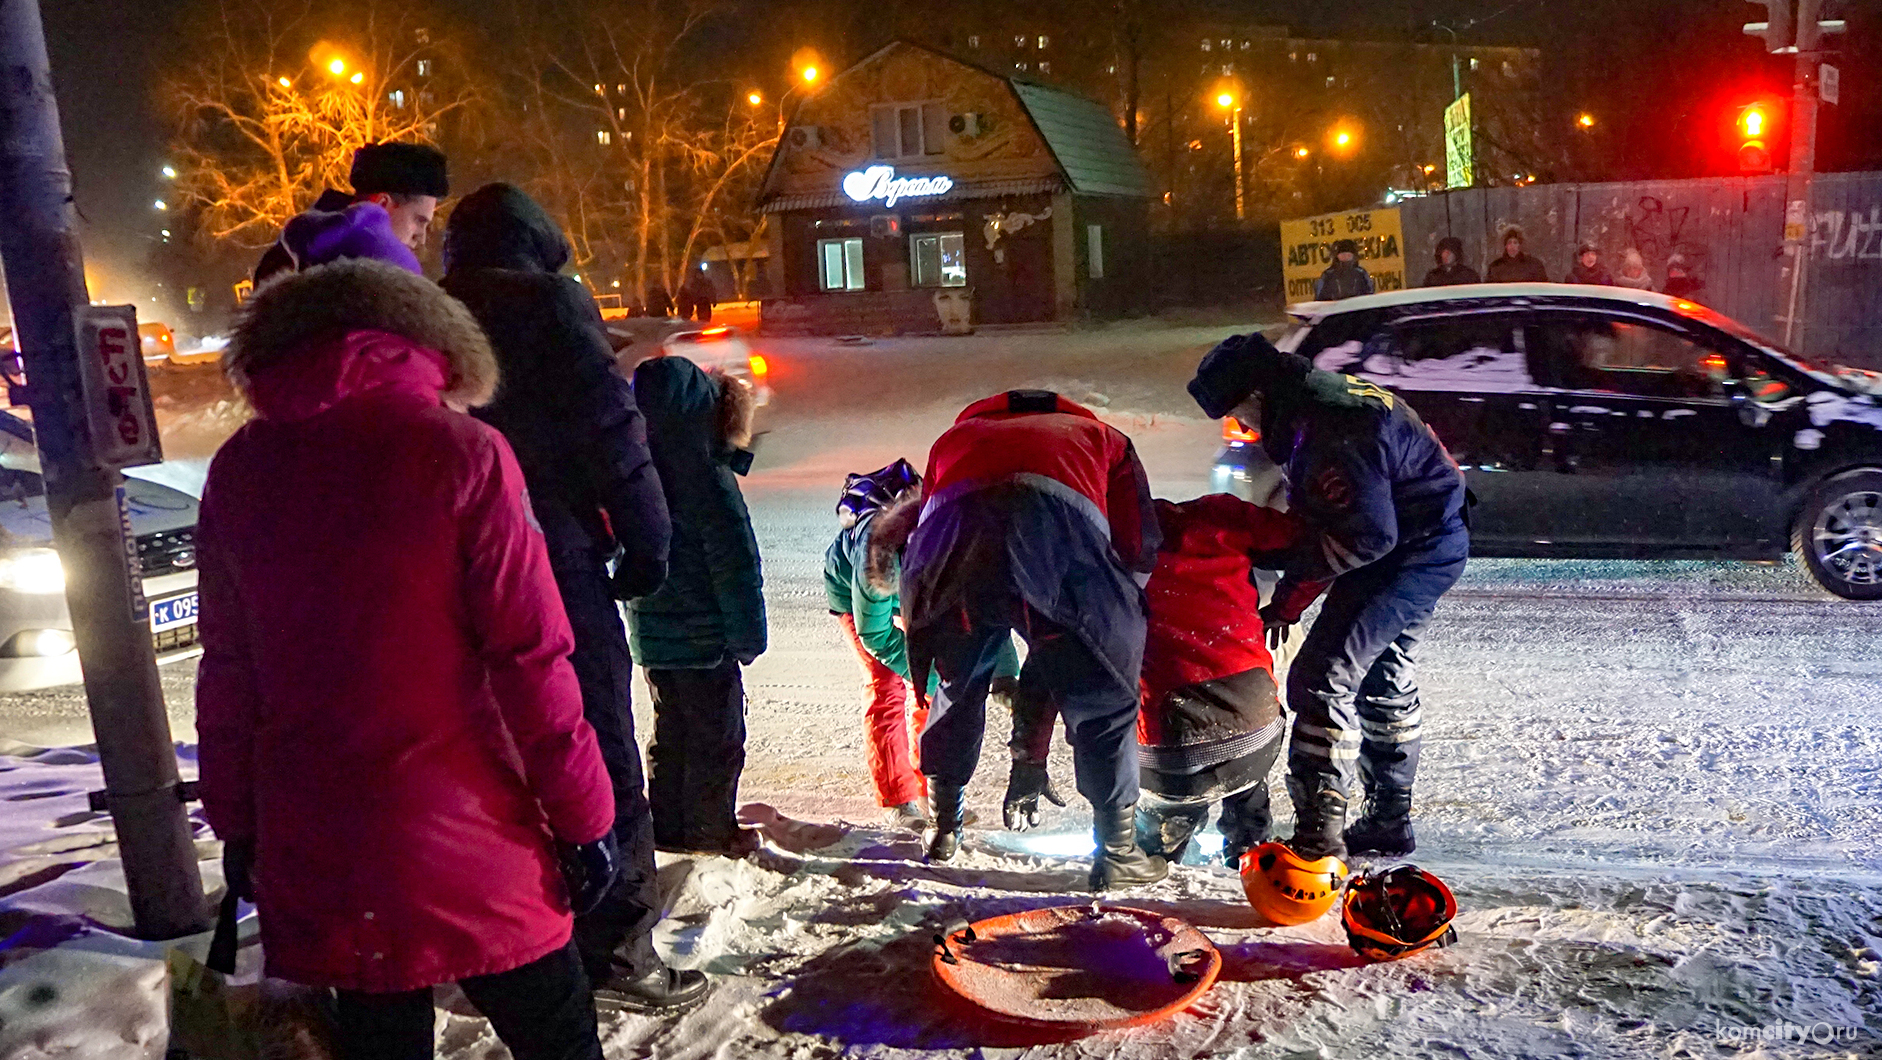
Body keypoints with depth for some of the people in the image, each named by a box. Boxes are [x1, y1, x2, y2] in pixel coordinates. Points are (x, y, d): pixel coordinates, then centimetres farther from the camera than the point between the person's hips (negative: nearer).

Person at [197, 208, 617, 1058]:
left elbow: (227, 668, 5)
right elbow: (529, 658, -14)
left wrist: (235, 822, 16)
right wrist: (581, 815, -6)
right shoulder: (459, 454, -13)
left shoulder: (240, 471, 0)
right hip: (463, 839, -4)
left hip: (316, 855, 5)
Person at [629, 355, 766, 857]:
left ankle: (667, 826, 29)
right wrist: (748, 636, -10)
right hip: (703, 637, -7)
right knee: (716, 736, 9)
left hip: (650, 633, 7)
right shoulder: (709, 476, -21)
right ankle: (711, 830, 20)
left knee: (670, 731, 20)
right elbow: (736, 565, -20)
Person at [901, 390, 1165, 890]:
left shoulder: (956, 436, 43)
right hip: (1058, 524, -2)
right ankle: (1117, 851, 19)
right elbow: (1139, 549, 22)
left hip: (953, 538, 3)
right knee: (1103, 701, 17)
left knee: (956, 688, 28)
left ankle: (943, 829, 39)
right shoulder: (1102, 437, 37)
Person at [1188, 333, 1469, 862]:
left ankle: (1318, 834, -12)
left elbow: (1367, 535, -29)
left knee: (1323, 677, -14)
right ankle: (1388, 823, 34)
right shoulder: (1318, 400, 6)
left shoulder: (1334, 431, -28)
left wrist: (1291, 594, -21)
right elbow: (1315, 512, 14)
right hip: (1425, 546, 11)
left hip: (1412, 556, -11)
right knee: (1383, 679, 21)